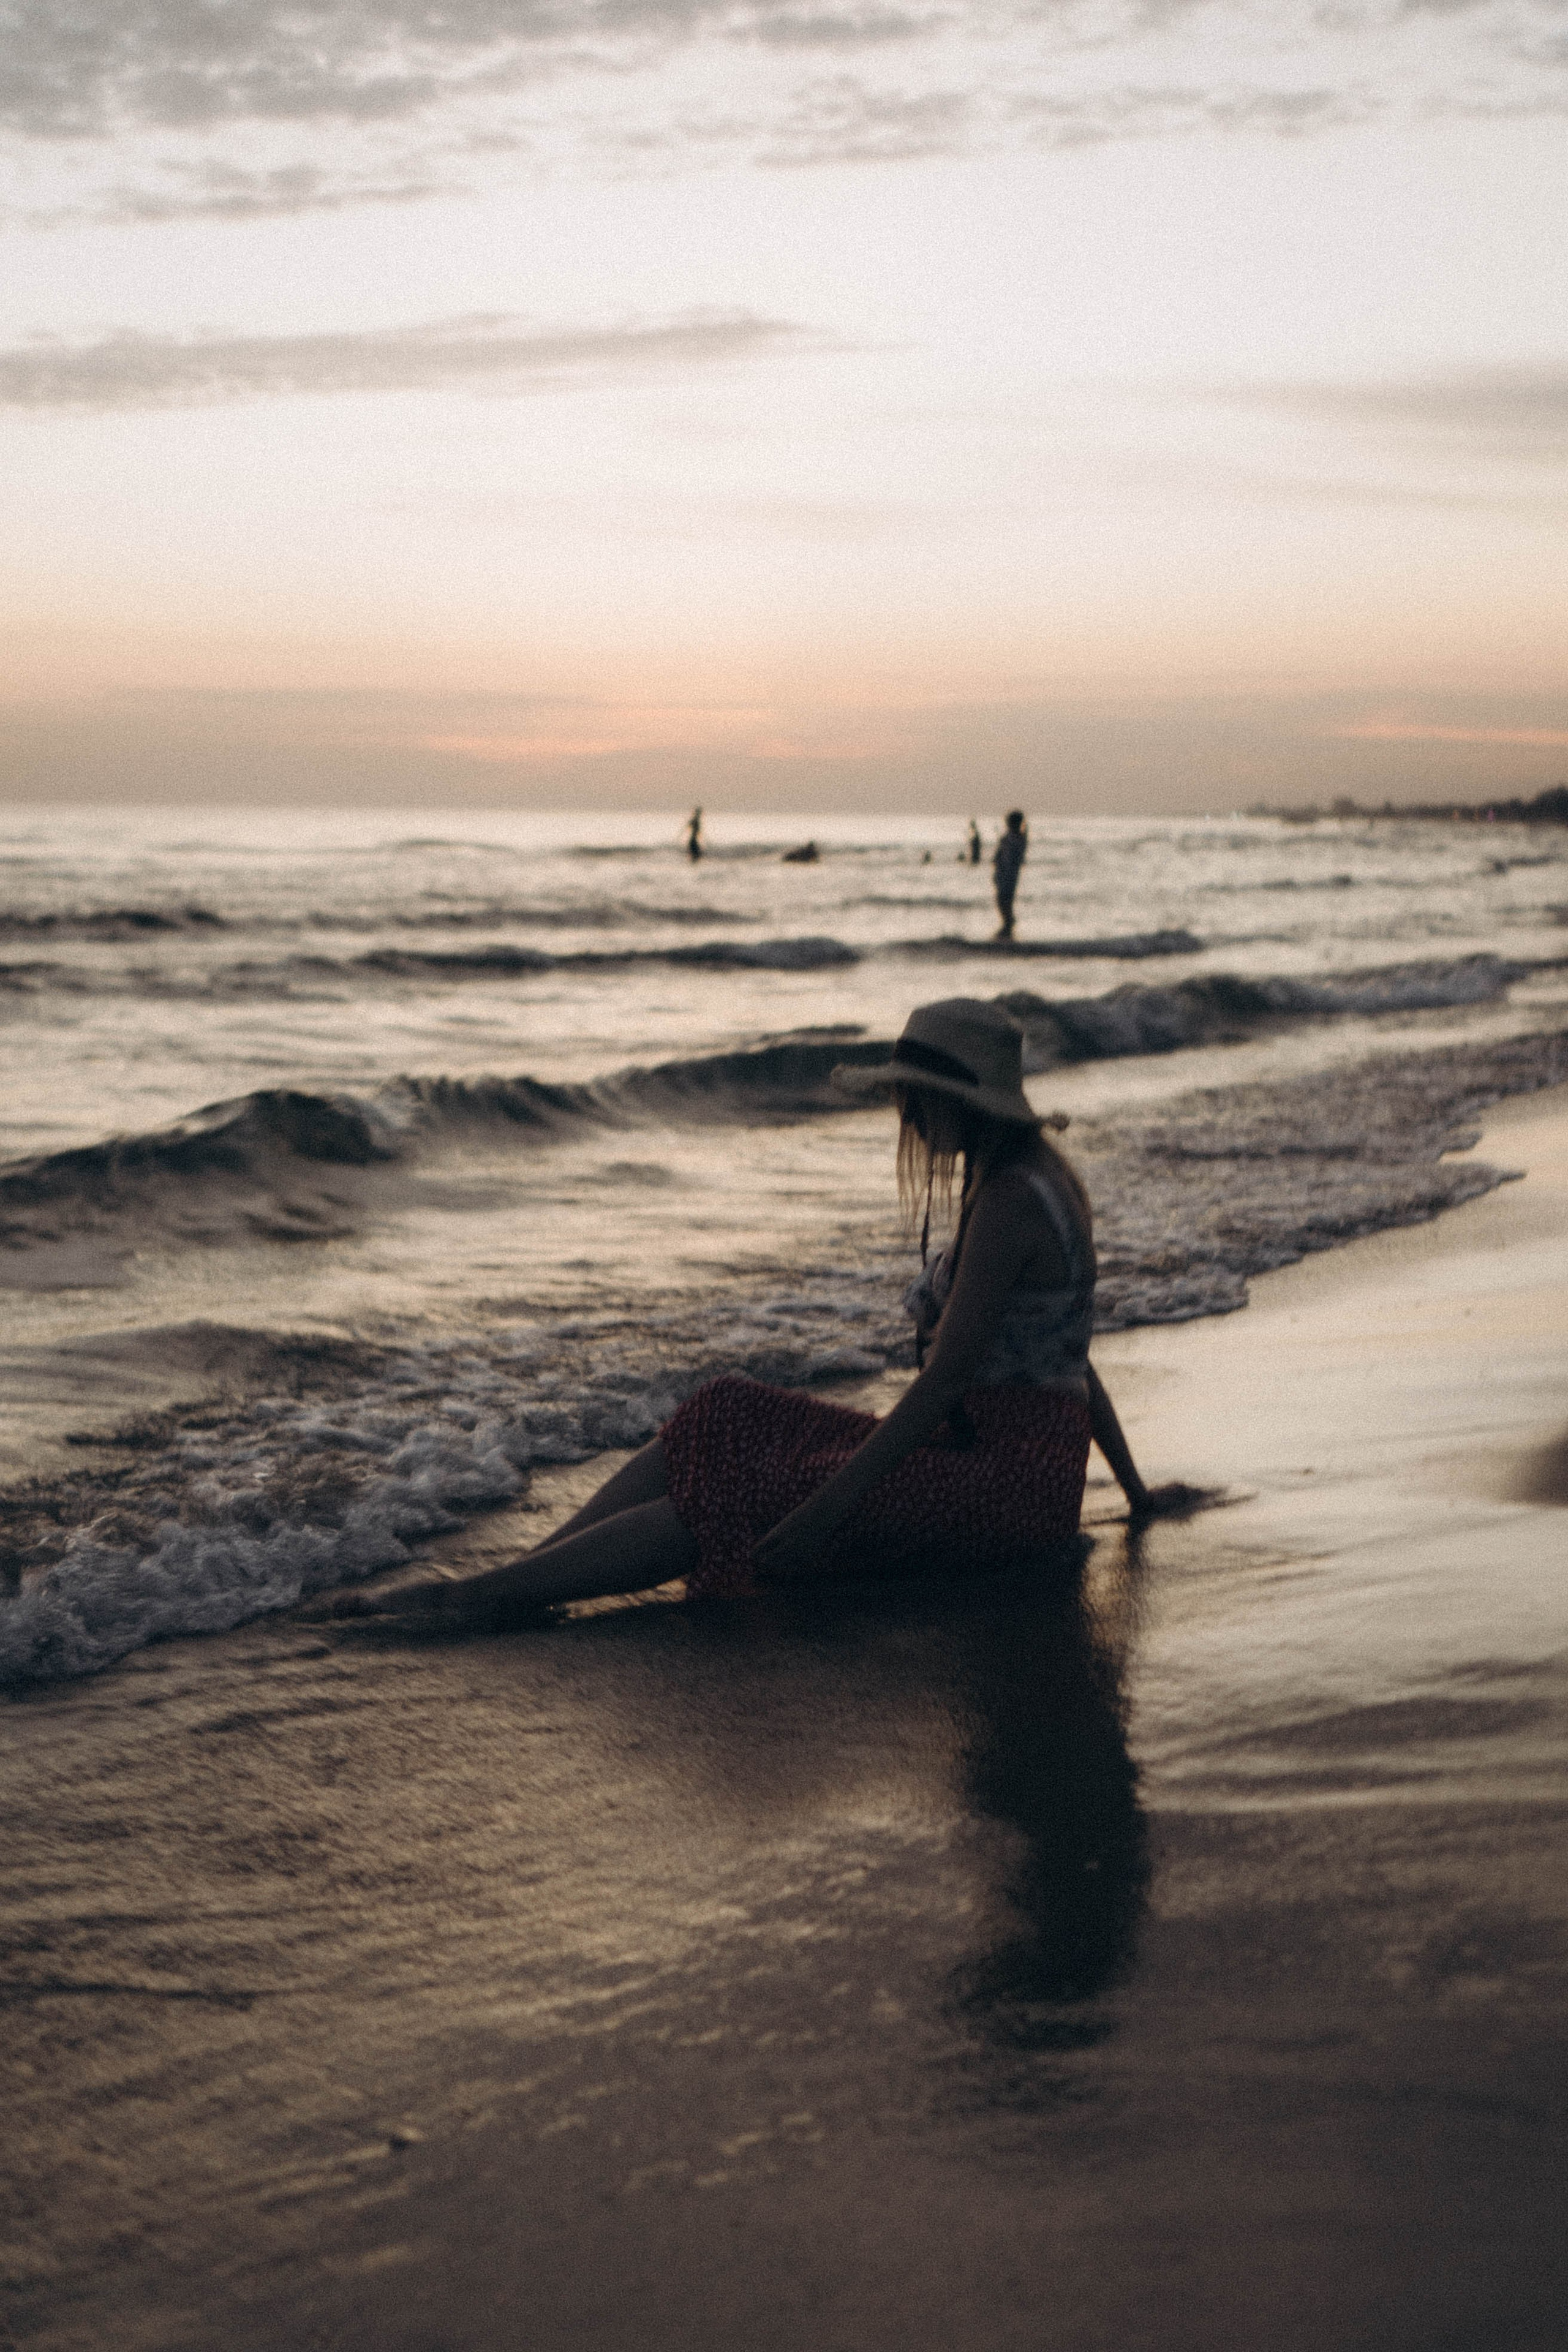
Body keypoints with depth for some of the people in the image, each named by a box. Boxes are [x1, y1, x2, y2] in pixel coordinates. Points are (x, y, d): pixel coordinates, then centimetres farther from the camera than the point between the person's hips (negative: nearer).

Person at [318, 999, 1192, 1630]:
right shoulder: (1025, 1178, 15)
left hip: (1005, 1482, -9)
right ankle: (514, 1578, -10)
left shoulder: (1011, 1201, -17)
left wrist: (828, 1508, -24)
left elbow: (945, 1379, -22)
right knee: (731, 1422, -1)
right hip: (982, 1457, 9)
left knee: (754, 1498, -22)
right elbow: (1075, 1357, 21)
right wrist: (1137, 1493, 26)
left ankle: (484, 1597, -29)